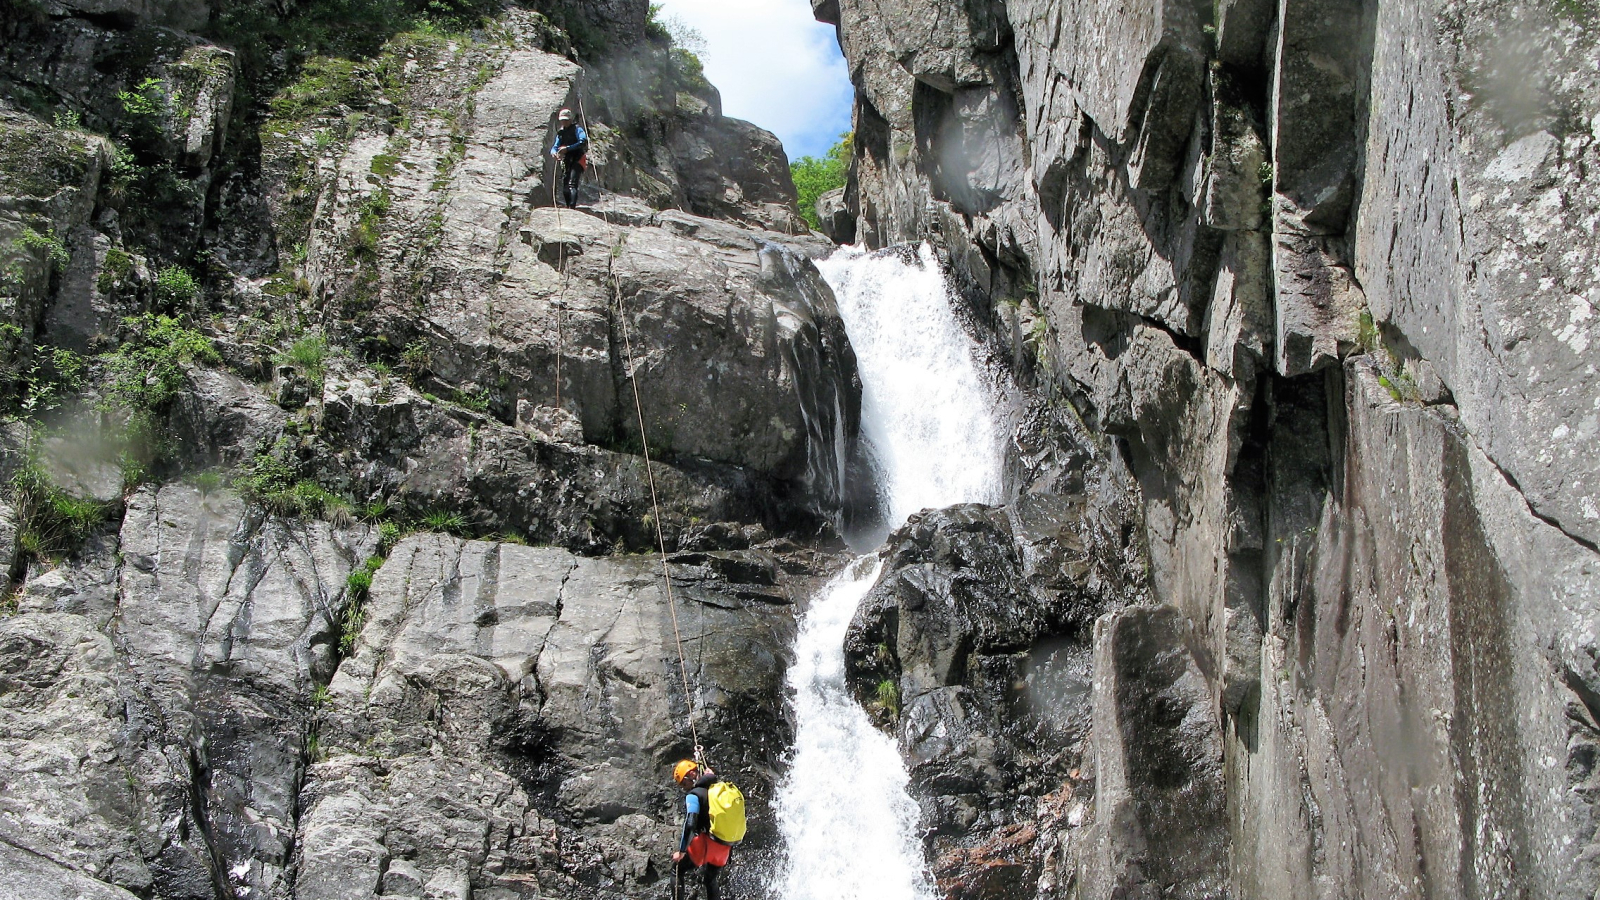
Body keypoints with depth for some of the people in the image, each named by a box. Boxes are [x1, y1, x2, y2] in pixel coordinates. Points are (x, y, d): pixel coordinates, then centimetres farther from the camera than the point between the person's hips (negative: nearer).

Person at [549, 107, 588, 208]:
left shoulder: (577, 129, 0)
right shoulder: (560, 133, 21)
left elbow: (583, 142, -16)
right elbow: (555, 147, 18)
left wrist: (567, 148, -22)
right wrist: (554, 152, -9)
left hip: (577, 160, -8)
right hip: (566, 162, 8)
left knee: (572, 184, -24)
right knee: (565, 188, 4)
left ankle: (572, 207, -37)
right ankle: (568, 207, 13)